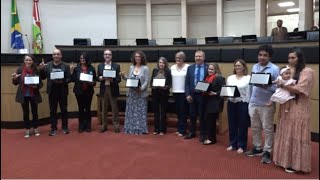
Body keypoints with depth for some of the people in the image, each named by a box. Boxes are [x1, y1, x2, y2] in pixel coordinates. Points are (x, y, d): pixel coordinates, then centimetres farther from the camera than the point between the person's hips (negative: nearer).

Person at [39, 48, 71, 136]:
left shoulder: (66, 66, 0)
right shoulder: (47, 65, 3)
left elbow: (69, 78, -3)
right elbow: (43, 77, 4)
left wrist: (63, 81, -20)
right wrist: (41, 69, -11)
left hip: (62, 91, -1)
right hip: (52, 91, 1)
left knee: (64, 109, 9)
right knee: (53, 110, 7)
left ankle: (65, 127, 21)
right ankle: (53, 128, 15)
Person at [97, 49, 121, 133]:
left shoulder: (116, 66, 2)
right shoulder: (100, 66, 10)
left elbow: (119, 79, -3)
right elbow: (98, 78, 9)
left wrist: (112, 79, -21)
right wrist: (100, 78, -13)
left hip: (113, 89, -2)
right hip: (104, 89, 2)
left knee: (114, 108, 3)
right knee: (104, 108, 9)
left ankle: (116, 125, 11)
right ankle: (104, 125, 18)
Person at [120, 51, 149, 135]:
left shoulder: (145, 68, -4)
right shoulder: (131, 67, 10)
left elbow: (147, 81, -9)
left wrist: (141, 88, -22)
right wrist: (124, 76, -5)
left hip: (141, 94, -4)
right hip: (131, 93, 4)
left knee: (140, 111, 0)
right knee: (131, 111, 7)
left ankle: (140, 129, 6)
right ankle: (131, 128, 15)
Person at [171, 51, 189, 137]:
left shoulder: (187, 67, -7)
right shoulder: (172, 67, 9)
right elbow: (170, 79, 12)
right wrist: (170, 88, 5)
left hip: (184, 92, -5)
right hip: (175, 92, 5)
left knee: (183, 111, 0)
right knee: (178, 111, 12)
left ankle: (182, 130, 8)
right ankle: (179, 128, 22)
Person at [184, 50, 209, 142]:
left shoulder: (208, 68, -4)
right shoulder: (190, 68, 6)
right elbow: (187, 82, 4)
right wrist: (187, 94, -4)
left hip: (203, 95, -3)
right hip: (192, 95, 3)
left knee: (202, 115, 6)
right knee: (192, 115, 13)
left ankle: (202, 134, 19)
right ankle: (192, 132, 27)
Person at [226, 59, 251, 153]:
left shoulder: (248, 78, -5)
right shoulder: (230, 78, 11)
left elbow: (250, 92, -7)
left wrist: (248, 105, -11)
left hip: (243, 103, -4)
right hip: (231, 103, 5)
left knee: (242, 125, 5)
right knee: (232, 124, 11)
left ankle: (241, 146, 17)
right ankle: (232, 144, 24)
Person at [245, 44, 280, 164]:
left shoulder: (274, 69, -9)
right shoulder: (254, 67, 8)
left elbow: (277, 87, -12)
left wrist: (265, 87, -28)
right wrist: (250, 99, 11)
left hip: (266, 104, -5)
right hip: (253, 103, 6)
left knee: (267, 129, 5)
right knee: (255, 127, 15)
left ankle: (267, 152, 15)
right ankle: (257, 148, 29)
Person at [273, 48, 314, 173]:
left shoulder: (307, 72, -7)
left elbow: (299, 90, -18)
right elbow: (281, 88, 18)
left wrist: (283, 85, -27)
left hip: (299, 109, -6)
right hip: (286, 107, 6)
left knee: (296, 136, -1)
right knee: (285, 135, 10)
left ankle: (295, 164, 8)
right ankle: (285, 159, 21)